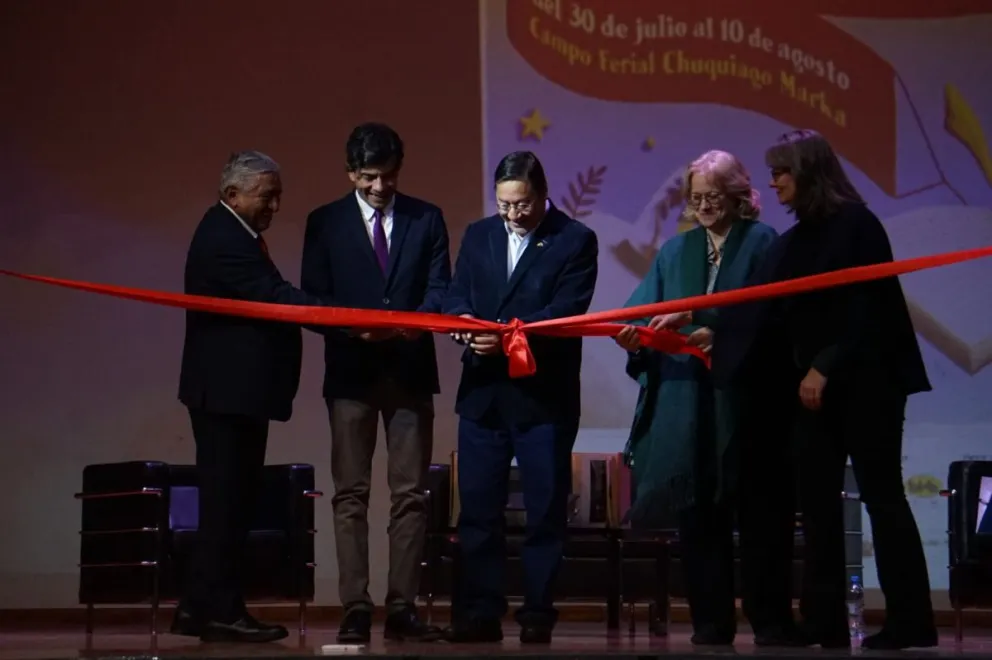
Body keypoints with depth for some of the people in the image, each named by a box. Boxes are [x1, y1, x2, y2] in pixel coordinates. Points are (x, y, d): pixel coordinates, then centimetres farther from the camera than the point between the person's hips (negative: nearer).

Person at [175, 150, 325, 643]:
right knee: (227, 501, -6)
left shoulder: (234, 234, 17)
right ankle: (220, 611, -1)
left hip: (235, 390, 11)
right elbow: (277, 298, -24)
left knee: (229, 501, 12)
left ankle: (200, 609, 17)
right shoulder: (223, 239, -17)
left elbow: (270, 298, 14)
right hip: (228, 391, -11)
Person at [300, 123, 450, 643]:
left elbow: (440, 288, 1)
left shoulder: (426, 219, 7)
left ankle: (401, 608, 5)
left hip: (411, 369, 1)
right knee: (351, 494, -2)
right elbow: (312, 297, 0)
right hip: (351, 370, -1)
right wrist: (355, 328, -18)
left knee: (410, 493, 2)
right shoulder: (325, 223, 4)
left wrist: (409, 324, -19)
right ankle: (355, 609, -1)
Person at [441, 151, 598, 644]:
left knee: (545, 511, 3)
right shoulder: (478, 234, 12)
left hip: (544, 395, -4)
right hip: (483, 393, 4)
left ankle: (538, 615, 11)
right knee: (477, 509, 5)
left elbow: (568, 312, -13)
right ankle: (479, 614, 11)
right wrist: (463, 321, -16)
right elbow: (456, 295, 8)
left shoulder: (575, 241, -2)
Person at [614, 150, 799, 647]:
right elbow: (645, 312, 5)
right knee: (697, 513, 2)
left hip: (745, 403, -4)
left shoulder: (761, 243, 2)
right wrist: (635, 337, -17)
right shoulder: (676, 251, 14)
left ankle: (770, 621, 5)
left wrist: (703, 324, -21)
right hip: (686, 404, 4)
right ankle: (711, 620, 8)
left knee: (759, 513, -1)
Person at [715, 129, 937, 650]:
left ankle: (909, 622, 0)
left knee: (881, 495, -4)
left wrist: (826, 367, -16)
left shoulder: (856, 226, -7)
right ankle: (824, 622, 7)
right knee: (817, 503, 4)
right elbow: (765, 320, 10)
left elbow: (866, 308, -12)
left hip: (863, 383, -7)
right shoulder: (790, 245, 12)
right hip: (812, 388, 7)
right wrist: (717, 350, 5)